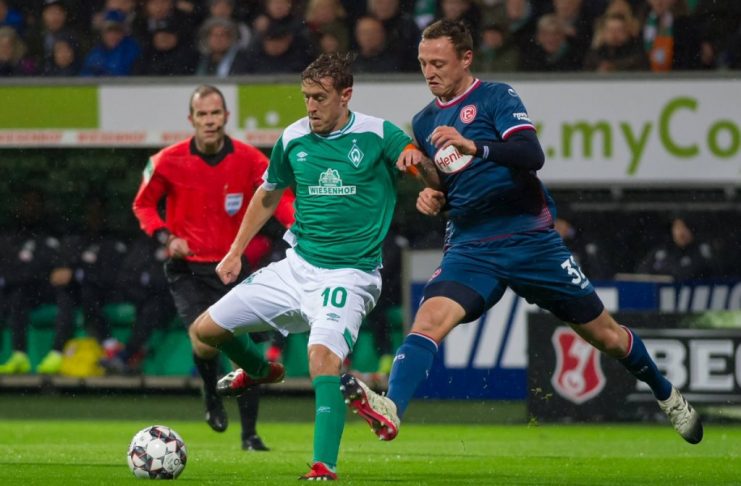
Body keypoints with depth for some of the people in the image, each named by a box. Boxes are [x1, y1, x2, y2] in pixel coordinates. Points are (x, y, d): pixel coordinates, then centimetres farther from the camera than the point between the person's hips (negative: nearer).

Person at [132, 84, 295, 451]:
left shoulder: (247, 159, -5)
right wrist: (165, 236, -11)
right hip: (188, 268, -1)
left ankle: (249, 434, 11)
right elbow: (143, 204, 7)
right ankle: (212, 395, 15)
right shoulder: (169, 161, -6)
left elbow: (278, 196, -10)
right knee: (204, 344, -20)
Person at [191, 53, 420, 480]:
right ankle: (260, 370, 37)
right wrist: (236, 251, 15)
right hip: (297, 265, 5)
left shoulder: (377, 135, -8)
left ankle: (325, 464, -31)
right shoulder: (293, 139, 3)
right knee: (207, 329, 4)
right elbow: (268, 196, 18)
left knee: (323, 353, -31)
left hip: (349, 274, -5)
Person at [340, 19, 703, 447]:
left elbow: (532, 155, -20)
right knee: (430, 318, -26)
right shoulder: (425, 123, 13)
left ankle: (668, 397, 31)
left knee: (605, 334, 7)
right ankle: (391, 409, -43)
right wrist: (431, 197, 3)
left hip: (531, 239, -3)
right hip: (471, 248, 3)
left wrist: (474, 146, -34)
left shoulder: (497, 97, -3)